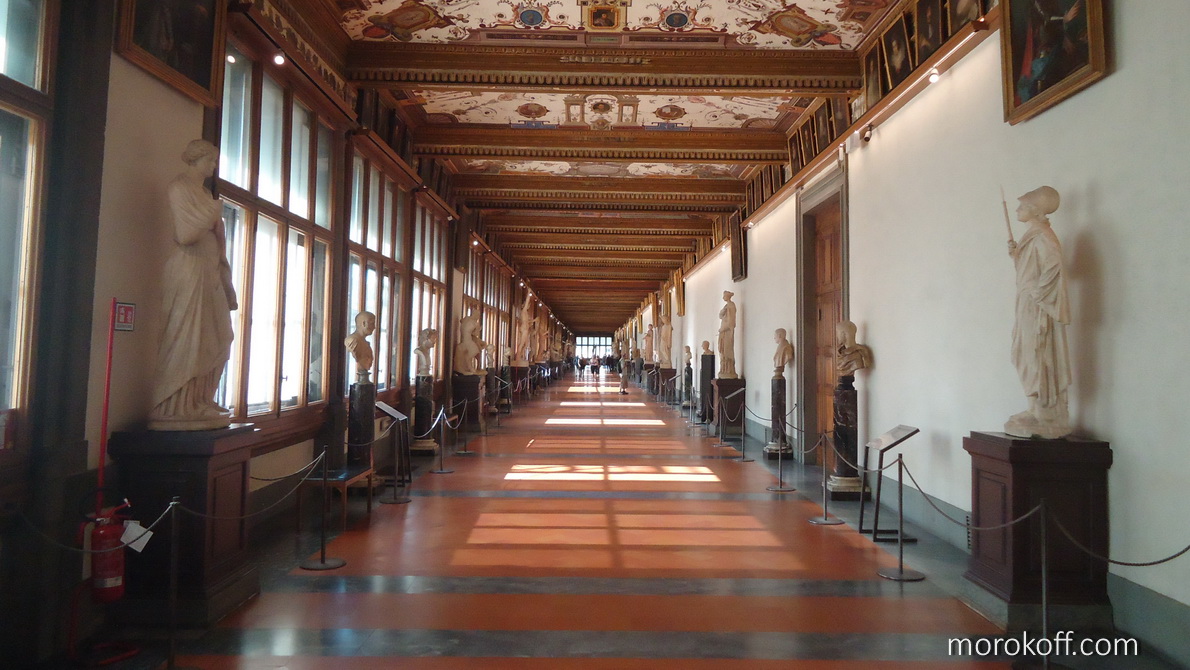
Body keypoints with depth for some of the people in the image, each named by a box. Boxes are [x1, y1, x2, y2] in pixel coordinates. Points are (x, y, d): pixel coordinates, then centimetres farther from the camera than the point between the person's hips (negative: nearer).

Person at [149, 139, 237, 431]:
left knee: (215, 339, 8)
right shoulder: (180, 186, -3)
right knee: (186, 339, -8)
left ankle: (198, 404, 14)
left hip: (209, 271, 9)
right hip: (189, 269, -9)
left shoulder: (203, 191, 21)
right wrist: (214, 212, -5)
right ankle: (175, 409, -4)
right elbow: (185, 233, -14)